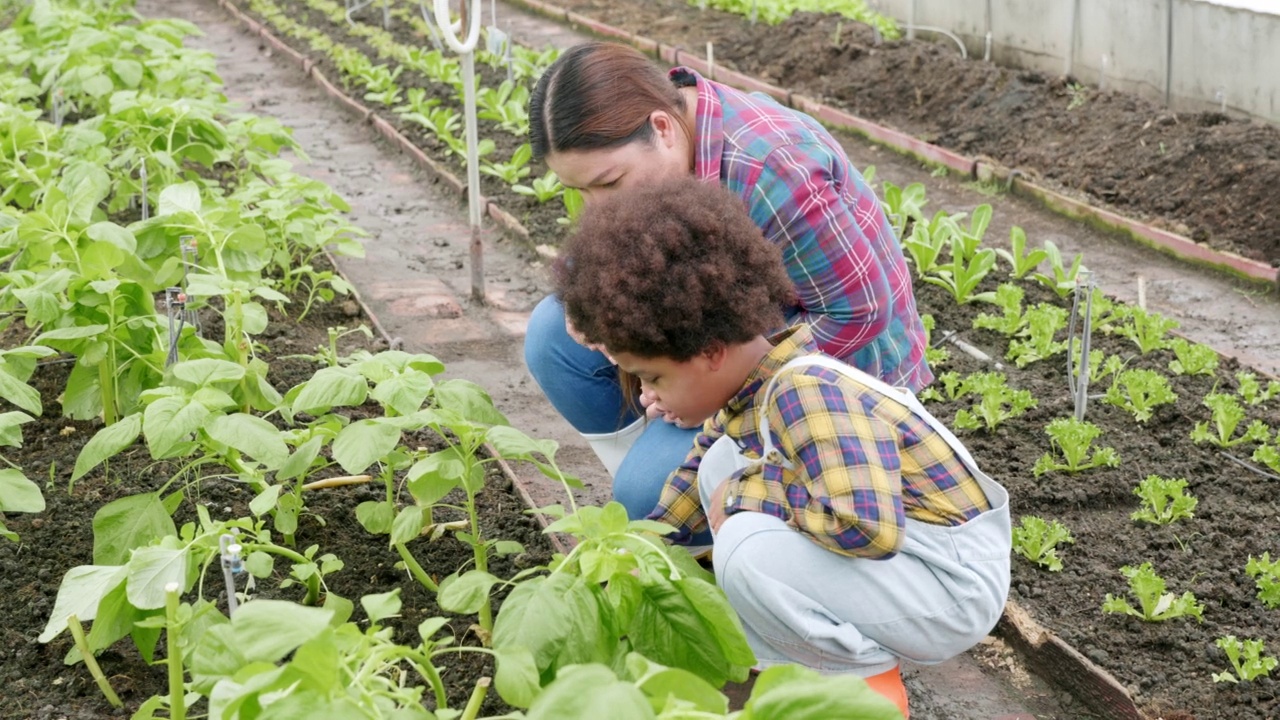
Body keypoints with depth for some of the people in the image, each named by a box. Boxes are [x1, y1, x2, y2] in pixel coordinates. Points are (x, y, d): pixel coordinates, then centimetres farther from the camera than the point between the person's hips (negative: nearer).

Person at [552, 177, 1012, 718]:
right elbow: (690, 492, 19)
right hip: (890, 558, 10)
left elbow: (867, 526, -40)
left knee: (749, 549, -29)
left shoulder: (805, 394, -28)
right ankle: (812, 654, 8)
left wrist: (748, 494, -25)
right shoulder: (743, 387, 1)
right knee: (723, 468, 8)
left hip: (957, 588, -10)